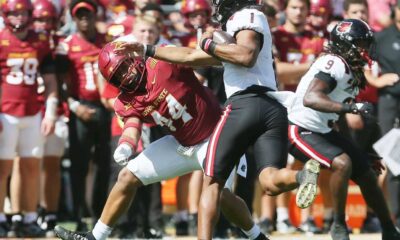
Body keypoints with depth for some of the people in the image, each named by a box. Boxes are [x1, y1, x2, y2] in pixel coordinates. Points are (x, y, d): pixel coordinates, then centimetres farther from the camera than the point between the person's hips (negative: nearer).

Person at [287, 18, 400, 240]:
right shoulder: (333, 64, -23)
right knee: (342, 163, -30)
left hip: (324, 131, 10)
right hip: (301, 132, -10)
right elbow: (310, 99, -39)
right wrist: (351, 107, -49)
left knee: (367, 174, 9)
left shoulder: (352, 71, 6)